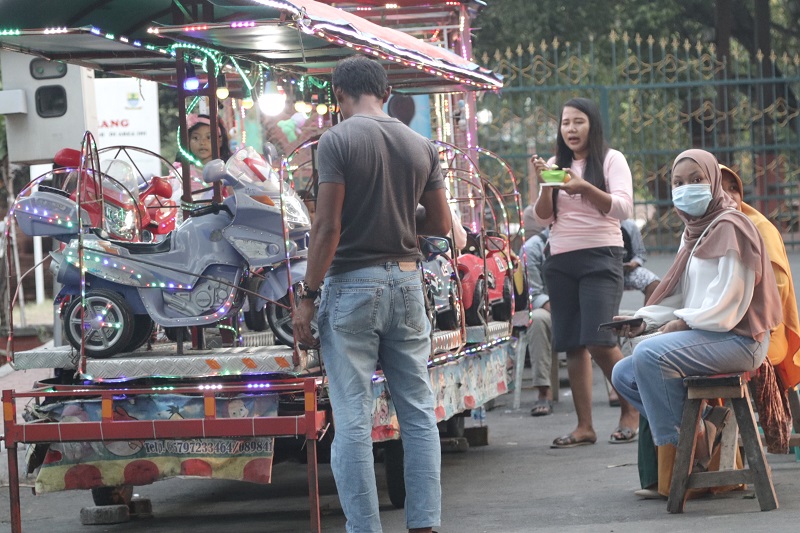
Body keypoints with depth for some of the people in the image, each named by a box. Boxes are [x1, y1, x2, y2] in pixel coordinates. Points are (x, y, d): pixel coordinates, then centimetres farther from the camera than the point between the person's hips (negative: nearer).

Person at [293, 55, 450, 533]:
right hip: (407, 280, 5)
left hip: (352, 283, -4)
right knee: (418, 413, 9)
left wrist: (308, 296, -8)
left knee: (353, 418, -2)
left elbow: (327, 226, -13)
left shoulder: (337, 140, -8)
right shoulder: (421, 146, 6)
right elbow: (441, 225, 11)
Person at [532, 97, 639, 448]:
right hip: (560, 261, 5)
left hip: (599, 257, -5)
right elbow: (543, 218, 11)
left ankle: (630, 411, 1)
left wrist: (584, 188, -22)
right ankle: (584, 427, 2)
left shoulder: (611, 160, 2)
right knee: (572, 345, 0)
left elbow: (623, 209, -10)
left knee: (599, 340, -16)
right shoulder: (555, 164, 15)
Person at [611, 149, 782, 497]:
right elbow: (681, 297, 16)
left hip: (738, 339, -10)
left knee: (650, 354, -29)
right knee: (623, 375, 3)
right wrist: (644, 320, 0)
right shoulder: (694, 233, 19)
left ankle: (673, 453, -20)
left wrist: (682, 323, -16)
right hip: (703, 337, 10)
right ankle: (703, 426, -7)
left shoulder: (729, 228, -10)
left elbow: (728, 305, -17)